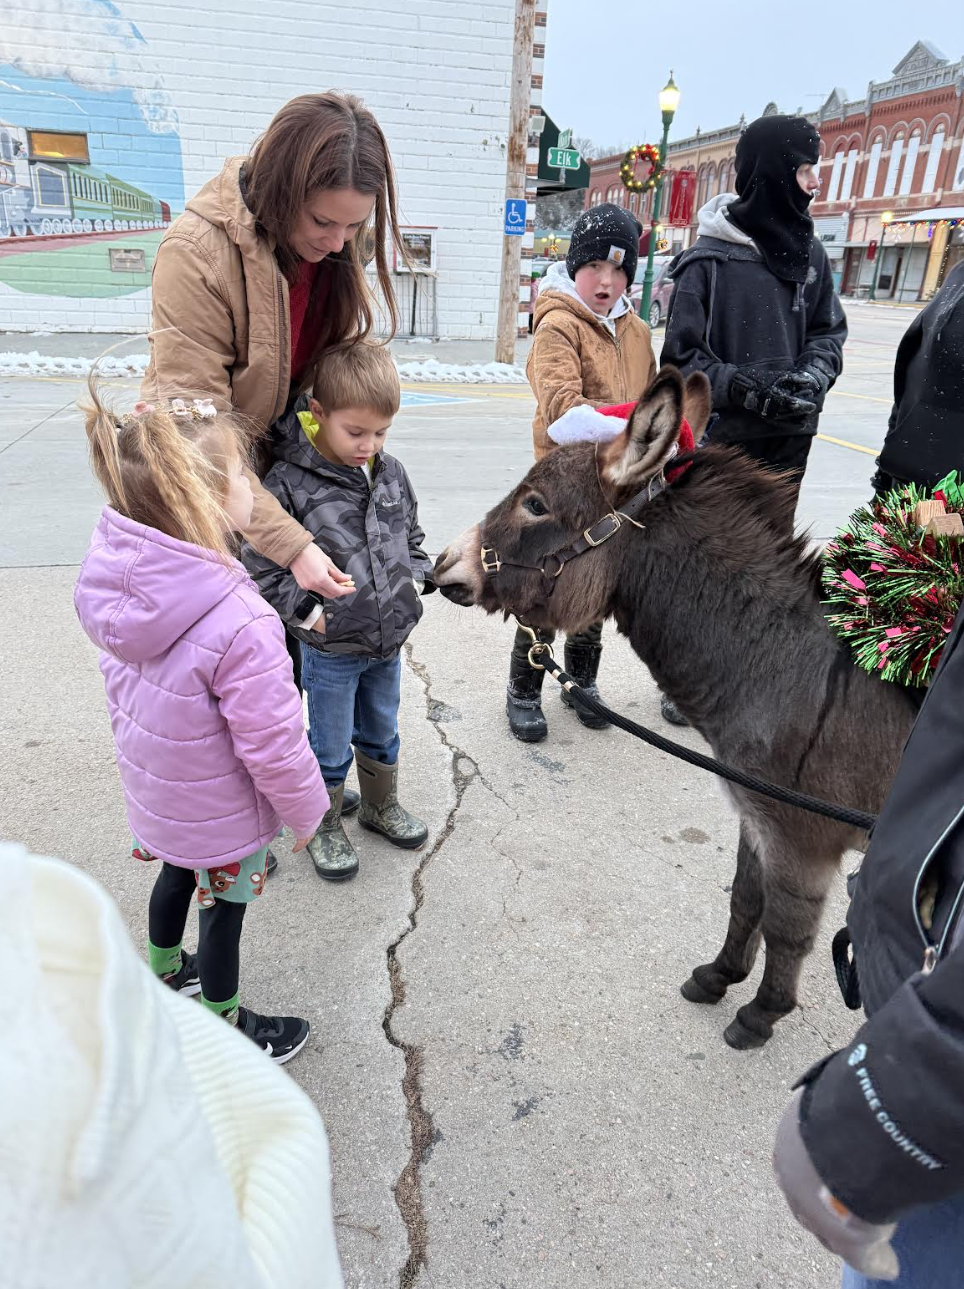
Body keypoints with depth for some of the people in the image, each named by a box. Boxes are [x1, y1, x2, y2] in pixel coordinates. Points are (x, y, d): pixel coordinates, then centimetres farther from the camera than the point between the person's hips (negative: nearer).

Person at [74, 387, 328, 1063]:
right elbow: (273, 747, -29)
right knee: (224, 907, 18)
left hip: (154, 789, 7)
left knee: (178, 875, 31)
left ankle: (165, 971, 58)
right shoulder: (241, 626, -39)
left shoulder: (120, 583, -15)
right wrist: (307, 810, -10)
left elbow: (119, 684, 2)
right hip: (222, 815, -6)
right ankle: (224, 1028, 43)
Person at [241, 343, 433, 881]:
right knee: (331, 747, 12)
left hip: (389, 639, 5)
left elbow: (412, 536, 16)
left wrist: (415, 580, 2)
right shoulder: (289, 483, -18)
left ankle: (381, 805, 46)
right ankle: (325, 825, 34)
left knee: (381, 732, 24)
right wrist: (307, 611, -18)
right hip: (331, 648, -5)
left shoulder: (391, 473, 0)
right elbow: (260, 563, -15)